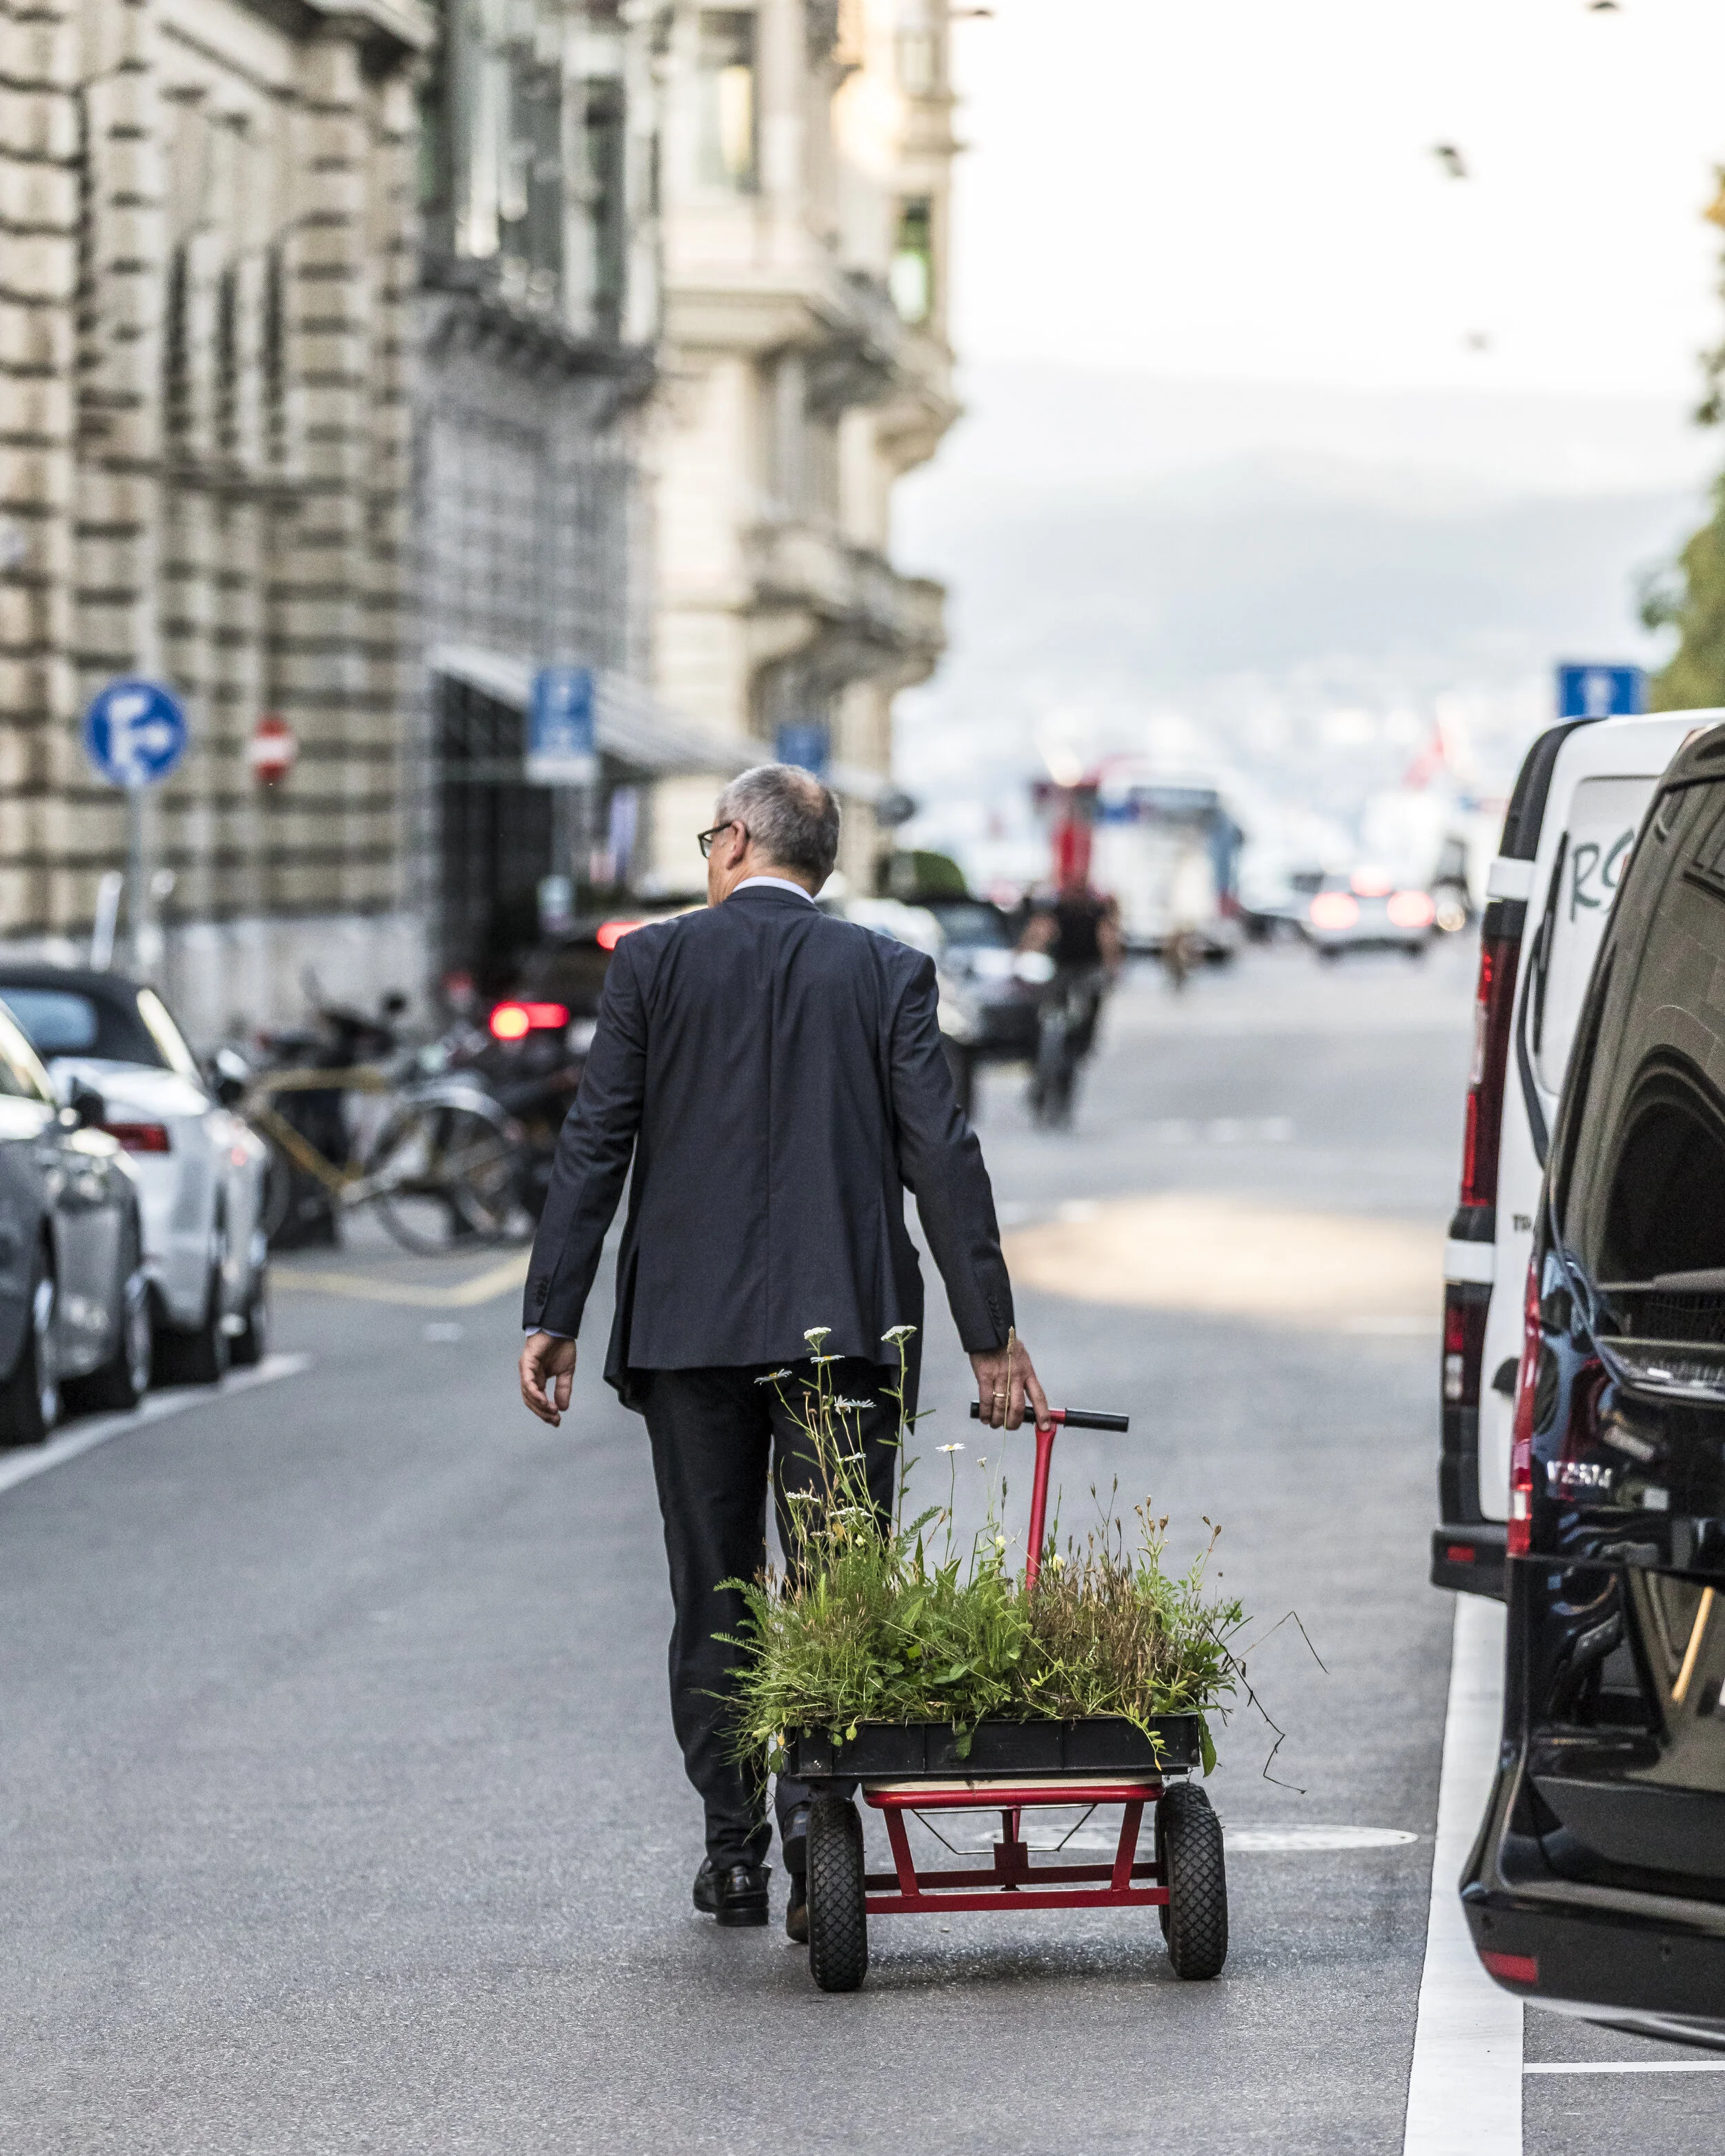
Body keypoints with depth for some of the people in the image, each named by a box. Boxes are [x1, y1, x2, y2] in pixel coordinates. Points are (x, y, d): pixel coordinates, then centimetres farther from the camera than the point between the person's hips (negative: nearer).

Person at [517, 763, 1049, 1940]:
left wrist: (555, 1315, 1)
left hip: (689, 1326, 0)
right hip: (845, 1325, 0)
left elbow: (595, 1146, -2)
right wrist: (991, 1333, 0)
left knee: (714, 1599, 10)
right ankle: (814, 1820, -17)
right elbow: (943, 1156, -2)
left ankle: (734, 1853, 14)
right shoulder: (887, 973, 2)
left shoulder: (654, 962, 1)